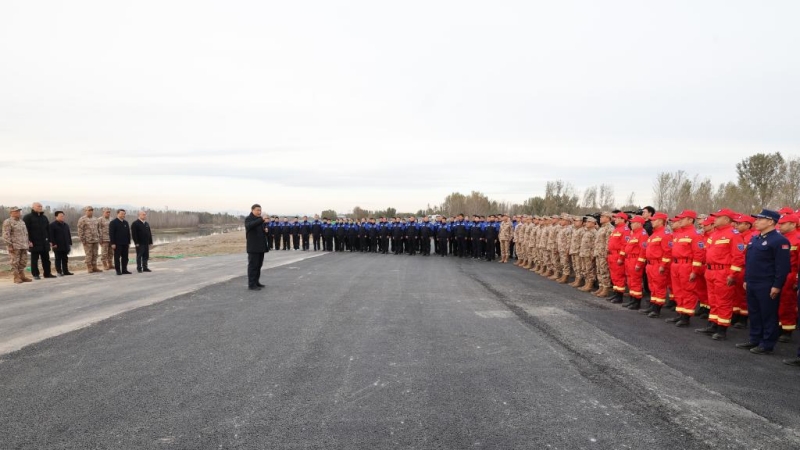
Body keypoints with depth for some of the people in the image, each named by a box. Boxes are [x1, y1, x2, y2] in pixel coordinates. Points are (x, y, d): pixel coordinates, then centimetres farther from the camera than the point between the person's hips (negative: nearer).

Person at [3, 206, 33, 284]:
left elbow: (26, 233, 24)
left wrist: (28, 242, 17)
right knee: (15, 262, -3)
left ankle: (22, 276, 16)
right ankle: (16, 278, 2)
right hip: (14, 246, -7)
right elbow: (6, 235, -11)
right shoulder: (7, 222, -6)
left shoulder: (22, 222, 18)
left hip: (24, 246, 7)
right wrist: (9, 245, -16)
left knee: (23, 262, 8)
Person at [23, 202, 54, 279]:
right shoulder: (28, 217, -3)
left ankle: (47, 273, 13)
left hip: (44, 243, 6)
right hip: (34, 243, -6)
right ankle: (35, 274, 5)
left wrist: (49, 240, 12)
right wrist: (28, 241, -16)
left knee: (46, 259, 7)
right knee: (34, 259, 0)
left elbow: (48, 229, 19)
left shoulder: (44, 217, 17)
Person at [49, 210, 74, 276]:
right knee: (58, 259, -1)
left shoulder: (66, 225, 16)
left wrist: (70, 243, 12)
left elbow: (69, 235, 18)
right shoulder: (52, 225, -5)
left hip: (65, 246, 6)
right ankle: (59, 272, 2)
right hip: (57, 246, -6)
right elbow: (51, 235, -11)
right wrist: (53, 243, -17)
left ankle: (66, 271, 14)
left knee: (65, 259, 9)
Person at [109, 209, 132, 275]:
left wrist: (129, 242, 11)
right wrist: (113, 243, -15)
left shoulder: (126, 223, 14)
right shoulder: (113, 222, -4)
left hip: (125, 244, 6)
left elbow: (128, 233, 16)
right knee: (117, 257, 0)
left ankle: (124, 270, 12)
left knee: (125, 257, 6)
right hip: (117, 244, -6)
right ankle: (118, 271, 4)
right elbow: (111, 234, -9)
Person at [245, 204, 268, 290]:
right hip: (253, 247, -8)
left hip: (261, 247, 8)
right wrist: (262, 220, -41)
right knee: (253, 265, -6)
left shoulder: (260, 219, 18)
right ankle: (251, 284, -4)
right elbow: (250, 225, -31)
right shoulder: (248, 219, -7)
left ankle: (256, 282, 20)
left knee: (259, 265, 12)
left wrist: (266, 231, 3)